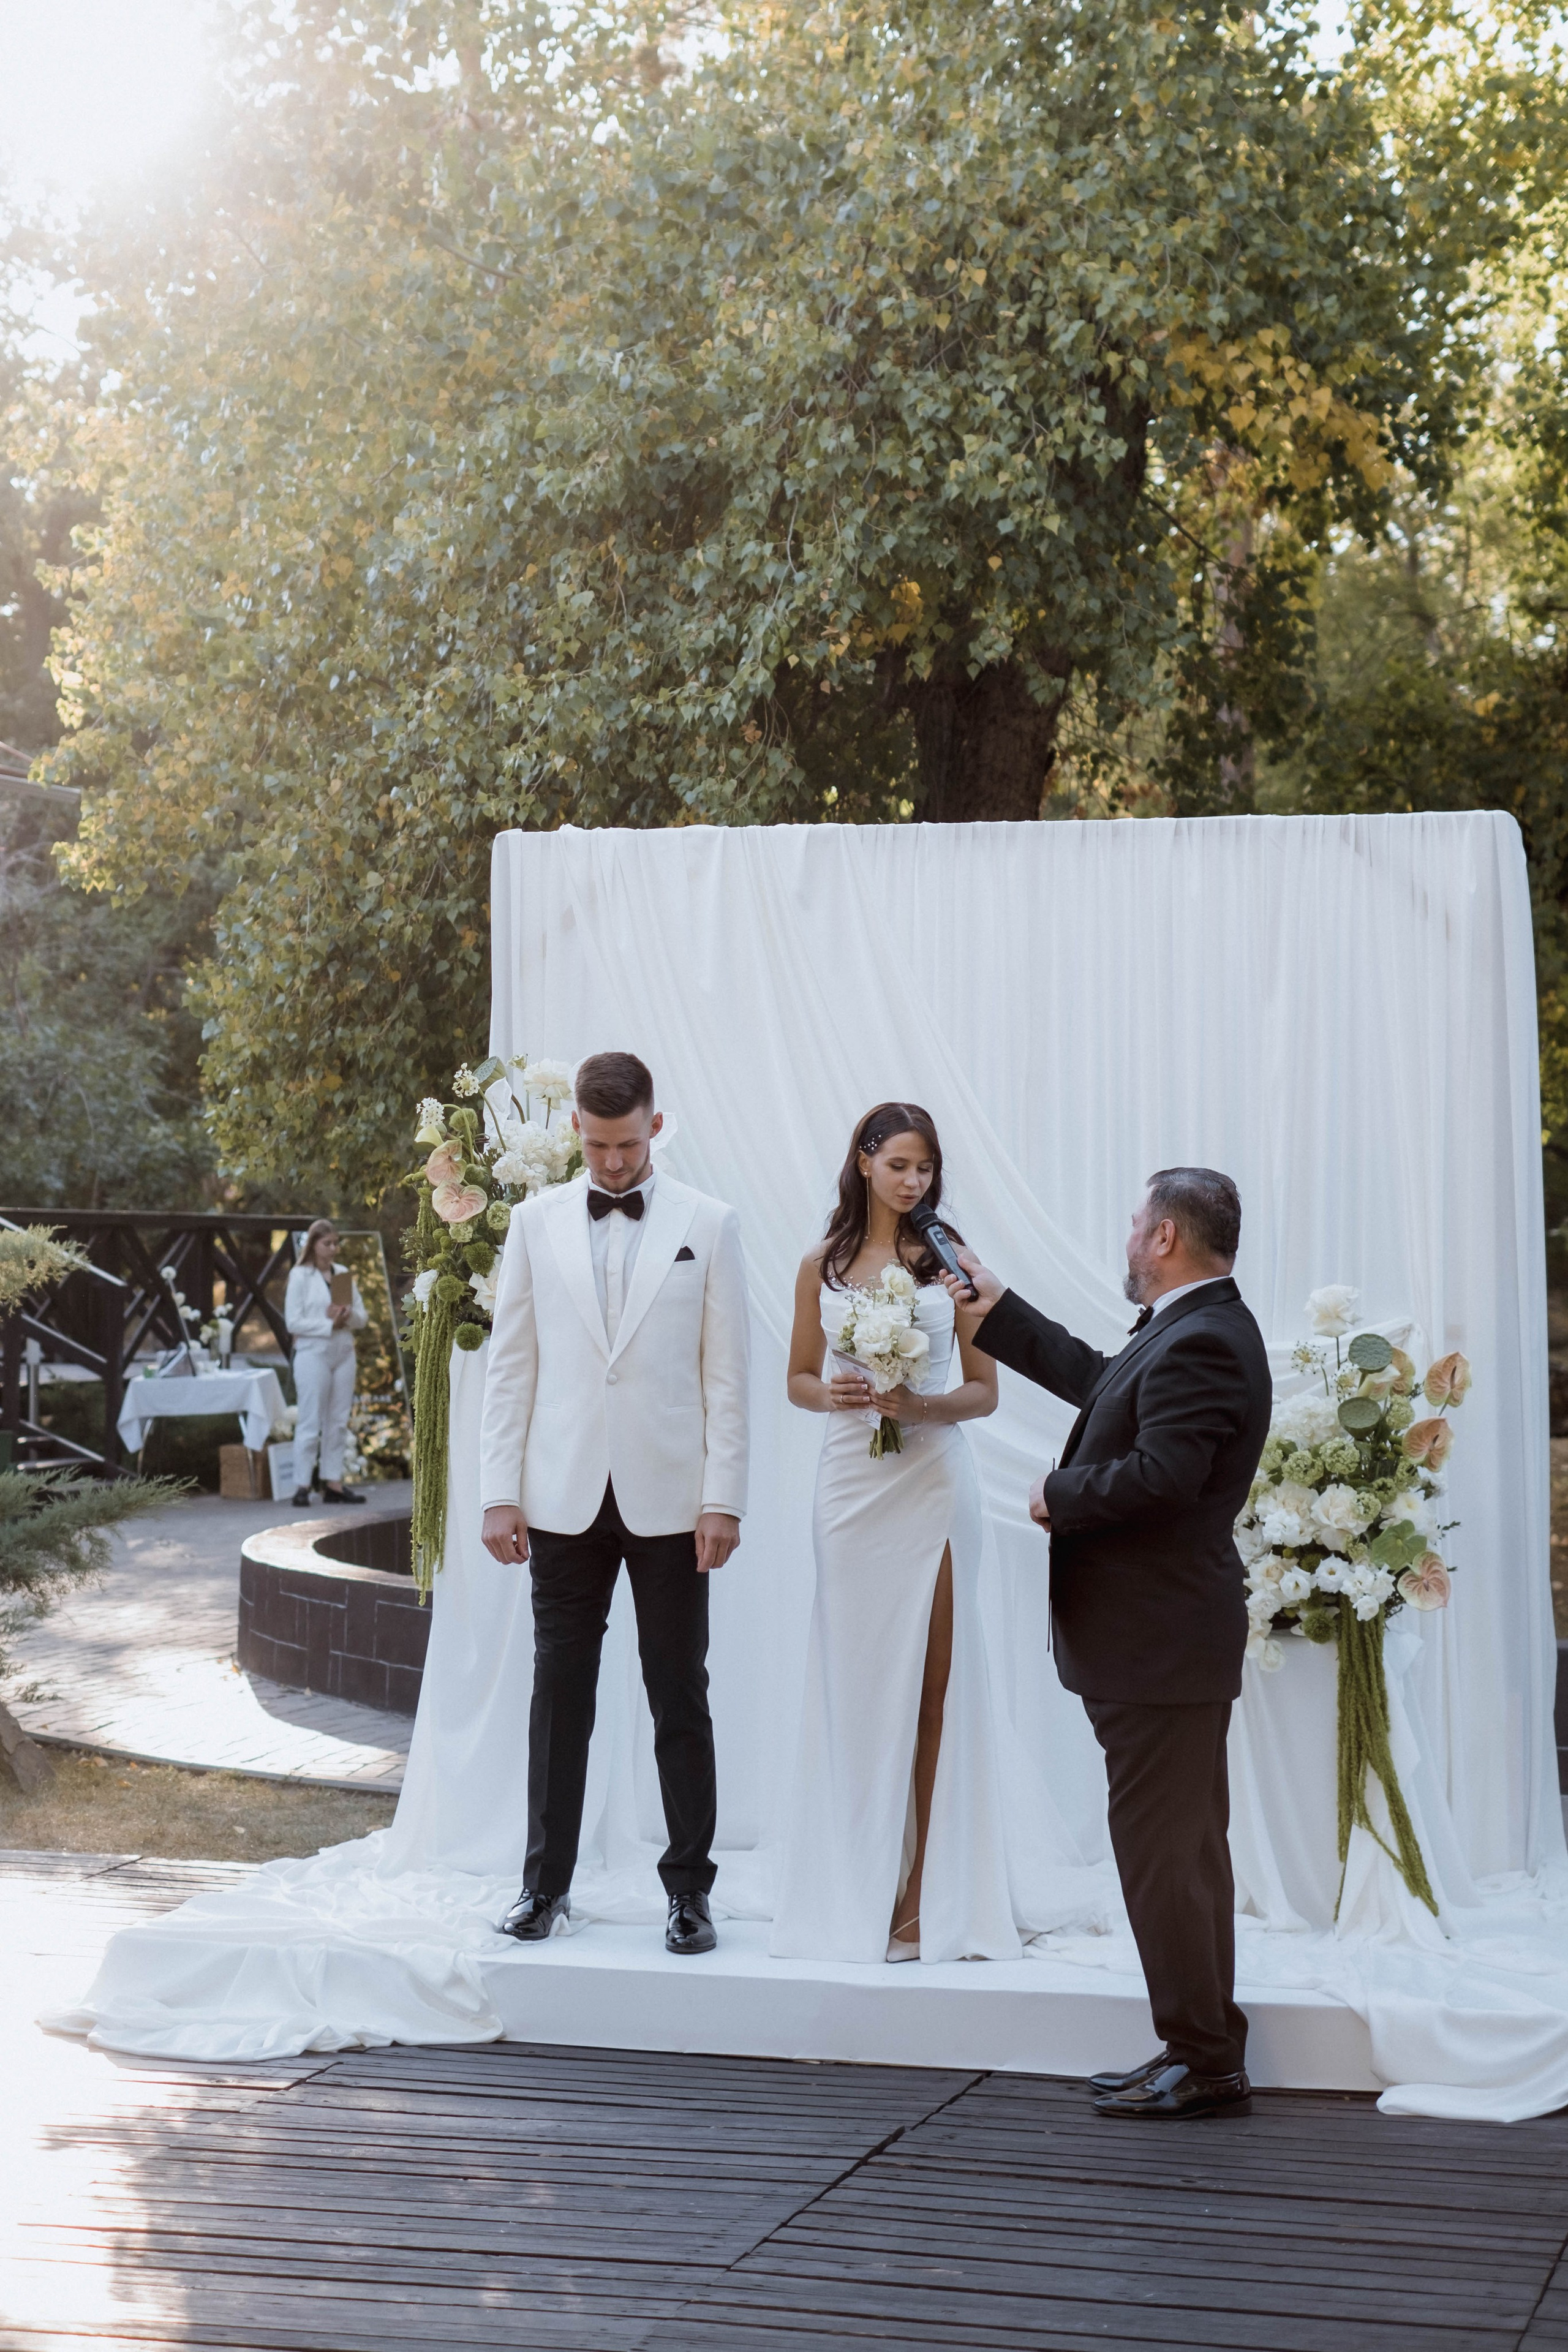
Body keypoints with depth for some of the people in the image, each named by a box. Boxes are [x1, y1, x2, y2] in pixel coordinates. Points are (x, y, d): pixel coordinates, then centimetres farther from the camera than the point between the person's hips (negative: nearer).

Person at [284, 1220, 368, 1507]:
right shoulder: (300, 1276, -1)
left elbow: (362, 1318, 12)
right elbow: (293, 1322, -8)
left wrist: (348, 1317, -9)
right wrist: (329, 1324, -14)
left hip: (344, 1354, 5)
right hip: (313, 1353, -5)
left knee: (339, 1421, 5)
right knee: (311, 1423, -6)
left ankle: (333, 1483, 9)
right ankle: (302, 1486, -4)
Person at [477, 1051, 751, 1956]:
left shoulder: (709, 1225, 2)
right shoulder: (537, 1222, 7)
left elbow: (728, 1371, 0)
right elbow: (511, 1364, 7)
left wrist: (724, 1498, -6)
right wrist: (501, 1492, 1)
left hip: (670, 1499, -1)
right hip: (567, 1498, 1)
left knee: (680, 1696, 4)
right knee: (560, 1691, 6)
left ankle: (690, 1888, 13)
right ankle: (548, 1881, 15)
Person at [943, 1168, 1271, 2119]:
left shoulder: (1202, 1343, -19)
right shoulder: (1190, 1330, 13)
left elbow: (1159, 1474, -29)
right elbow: (1097, 1380, 28)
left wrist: (1060, 1496, -13)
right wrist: (996, 1311, 34)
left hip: (1160, 1646, -11)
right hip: (1166, 1642, 11)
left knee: (1163, 1851, -5)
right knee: (1182, 1850, 15)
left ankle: (1206, 2062, 1)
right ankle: (1205, 2054, 22)